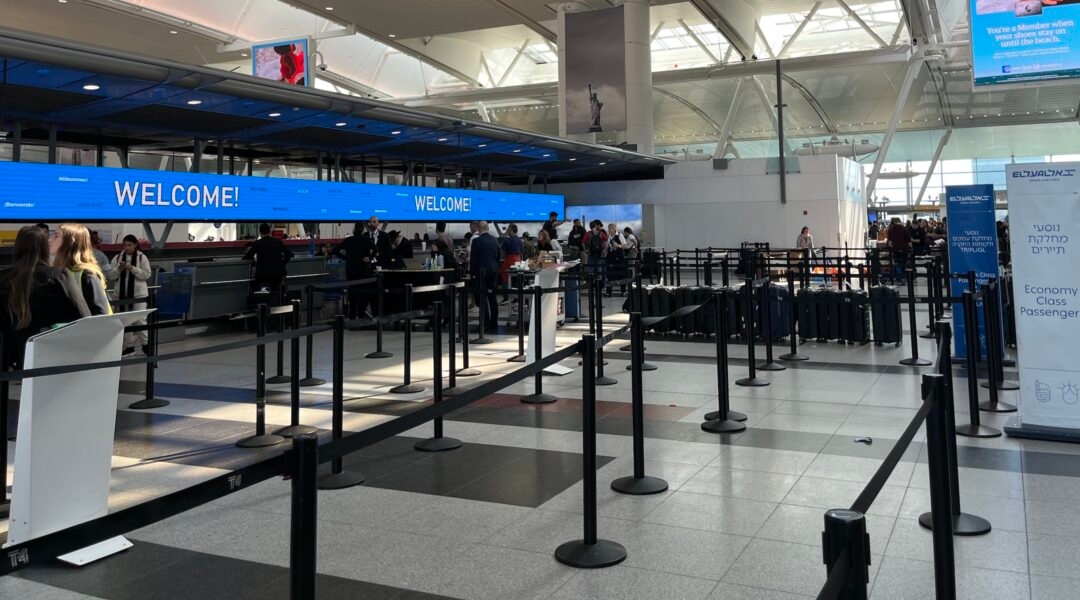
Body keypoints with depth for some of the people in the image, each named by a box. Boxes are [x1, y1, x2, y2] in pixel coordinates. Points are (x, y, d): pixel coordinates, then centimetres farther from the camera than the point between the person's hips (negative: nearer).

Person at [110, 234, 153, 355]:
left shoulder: (142, 257, -1)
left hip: (138, 293, -3)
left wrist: (133, 269, -16)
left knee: (140, 319, -7)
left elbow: (147, 275, -6)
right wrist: (119, 269, -13)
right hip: (122, 293, 4)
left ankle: (145, 343, 6)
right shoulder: (117, 258, 7)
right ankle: (129, 345, 16)